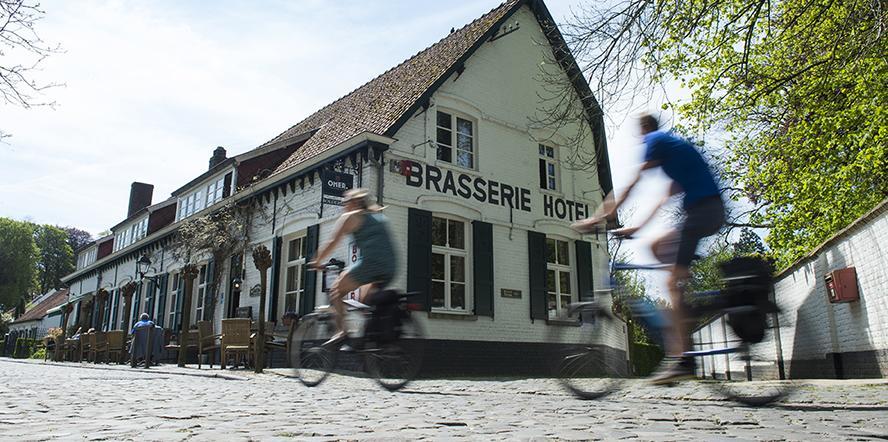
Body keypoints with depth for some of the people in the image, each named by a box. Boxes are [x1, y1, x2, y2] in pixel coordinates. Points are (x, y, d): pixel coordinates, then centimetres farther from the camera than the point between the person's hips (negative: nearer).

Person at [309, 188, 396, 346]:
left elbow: (333, 242, 8)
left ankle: (341, 330, -8)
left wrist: (317, 262, 18)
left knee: (336, 291, 7)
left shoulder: (351, 216, 11)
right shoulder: (380, 216, 29)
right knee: (365, 301, 23)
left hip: (370, 262, -7)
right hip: (390, 268, 7)